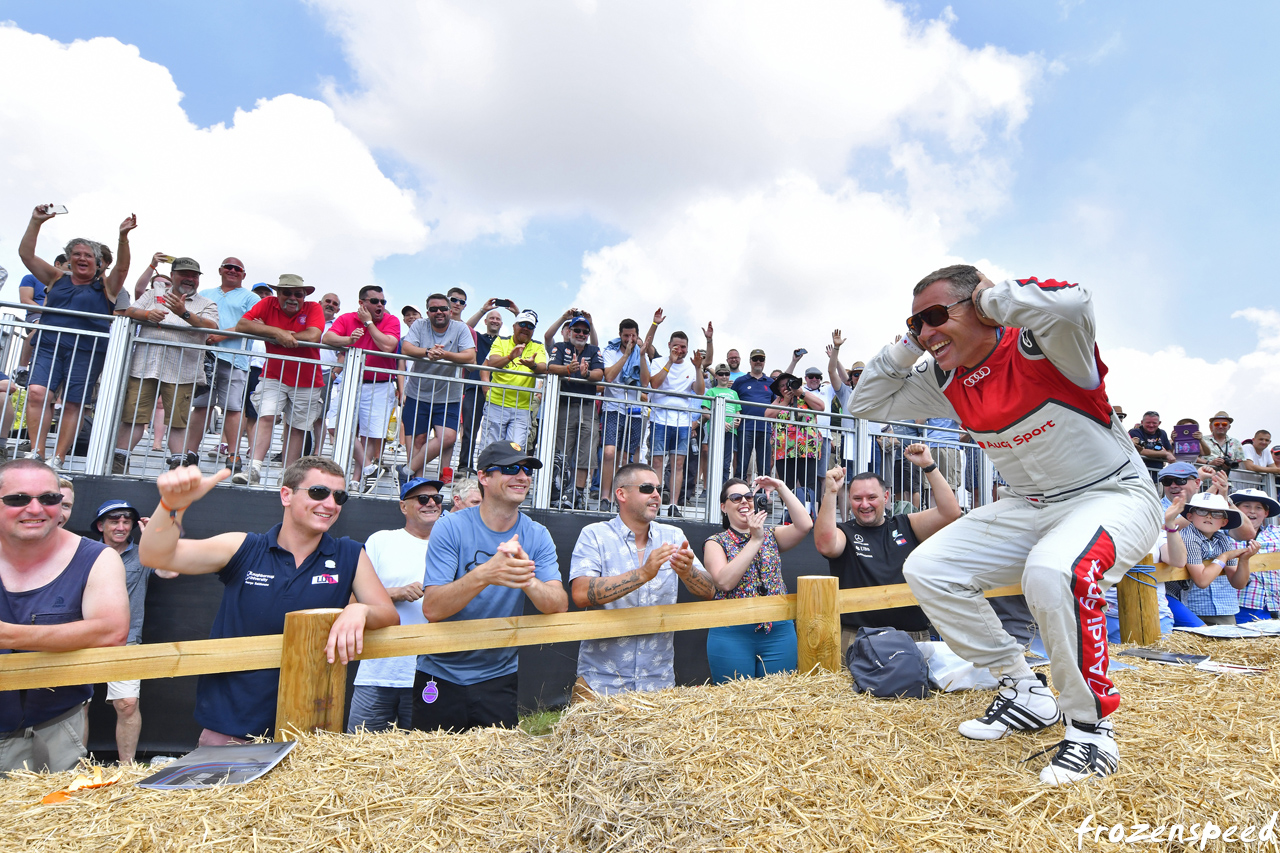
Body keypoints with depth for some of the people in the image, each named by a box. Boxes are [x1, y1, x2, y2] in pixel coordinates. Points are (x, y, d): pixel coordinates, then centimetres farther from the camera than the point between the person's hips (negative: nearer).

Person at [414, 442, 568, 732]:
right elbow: (432, 609, -21)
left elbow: (559, 606, -14)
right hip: (441, 676, -2)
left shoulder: (537, 536, -4)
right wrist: (485, 574, -37)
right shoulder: (451, 528, -12)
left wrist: (527, 579, -34)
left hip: (498, 678, 2)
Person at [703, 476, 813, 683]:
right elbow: (724, 582, -15)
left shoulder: (771, 536, 11)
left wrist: (781, 488, -7)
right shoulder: (716, 542, 2)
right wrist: (755, 540, -15)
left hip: (779, 633, 3)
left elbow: (805, 525, -6)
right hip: (732, 634, -2)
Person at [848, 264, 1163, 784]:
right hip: (1028, 506, 8)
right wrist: (908, 345, -7)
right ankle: (1025, 694, 11)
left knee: (1052, 572, -39)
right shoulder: (947, 382, -2)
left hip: (1115, 495, -7)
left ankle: (1091, 727, -13)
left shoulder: (1038, 345, -22)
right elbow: (866, 404, 6)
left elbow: (1072, 303, -47)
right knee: (926, 569, -2)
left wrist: (990, 296, -28)